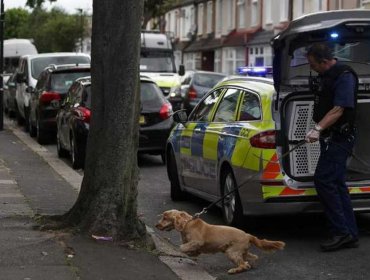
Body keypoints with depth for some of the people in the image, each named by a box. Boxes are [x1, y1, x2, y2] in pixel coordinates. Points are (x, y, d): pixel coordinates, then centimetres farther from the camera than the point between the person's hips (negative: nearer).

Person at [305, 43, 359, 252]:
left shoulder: (344, 76, -16)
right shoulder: (327, 76, 15)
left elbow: (339, 109, -25)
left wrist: (318, 128, -33)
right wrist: (319, 131, 26)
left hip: (340, 138, -10)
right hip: (330, 138, 10)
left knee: (324, 180, -16)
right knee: (337, 184, 10)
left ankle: (341, 231, -11)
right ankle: (351, 235, 14)